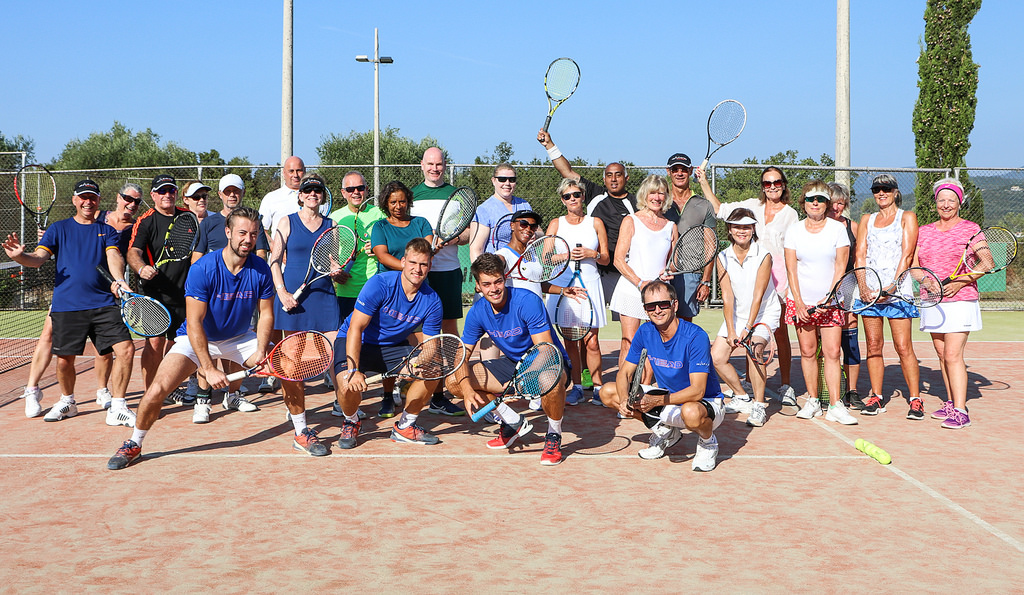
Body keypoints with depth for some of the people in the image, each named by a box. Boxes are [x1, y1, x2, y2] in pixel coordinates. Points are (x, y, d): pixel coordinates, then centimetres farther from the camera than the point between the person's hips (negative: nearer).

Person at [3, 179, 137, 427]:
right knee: (64, 359, 3)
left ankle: (117, 408, 0)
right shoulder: (59, 228, 11)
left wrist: (118, 279, -26)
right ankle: (67, 402, 32)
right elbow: (38, 258, 1)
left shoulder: (107, 231, 12)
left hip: (103, 305, 0)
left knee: (126, 350, -13)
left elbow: (114, 257, -4)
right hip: (66, 305, 0)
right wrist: (19, 256, -22)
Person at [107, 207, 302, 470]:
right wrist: (209, 369, -30)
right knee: (157, 390, -19)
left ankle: (302, 434, 10)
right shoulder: (203, 269, -25)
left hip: (241, 338, 3)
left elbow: (266, 314, -3)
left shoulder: (261, 270, -13)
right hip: (197, 339, -3)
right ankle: (133, 445, 7)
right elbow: (194, 323, -25)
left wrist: (261, 351, -20)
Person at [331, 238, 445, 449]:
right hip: (355, 343, -4)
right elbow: (356, 328, -26)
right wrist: (353, 370, -36)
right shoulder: (379, 284, -24)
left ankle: (404, 427, 5)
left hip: (394, 347, 4)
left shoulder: (432, 302, -11)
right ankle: (351, 423, 6)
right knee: (347, 385, -32)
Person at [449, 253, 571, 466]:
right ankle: (514, 423, 7)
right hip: (513, 363, 6)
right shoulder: (477, 312, -9)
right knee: (453, 381, -8)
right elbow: (461, 354, -4)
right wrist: (467, 388, -24)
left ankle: (553, 436, -11)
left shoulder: (527, 301, -26)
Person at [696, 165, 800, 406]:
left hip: (778, 273, -2)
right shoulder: (753, 205, 12)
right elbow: (720, 209, 16)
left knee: (780, 332, -2)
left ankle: (786, 387, 5)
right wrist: (704, 182, 12)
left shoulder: (790, 214, 6)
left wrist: (791, 286, -2)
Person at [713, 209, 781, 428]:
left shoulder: (763, 255, -14)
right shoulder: (723, 258, -4)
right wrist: (731, 331, -14)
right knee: (716, 357, -6)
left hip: (763, 313, -5)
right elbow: (727, 297, -7)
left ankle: (759, 406, -18)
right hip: (736, 315, 5)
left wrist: (747, 329, -20)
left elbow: (758, 296, -16)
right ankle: (742, 398, 16)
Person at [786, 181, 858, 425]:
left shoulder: (838, 229, 1)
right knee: (808, 351, 3)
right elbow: (791, 269, 1)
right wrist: (799, 302, -8)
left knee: (832, 352, -7)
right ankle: (812, 401, 13)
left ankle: (835, 406, -6)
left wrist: (828, 299, -13)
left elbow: (840, 268, -3)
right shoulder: (793, 230, 4)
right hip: (801, 301, 1)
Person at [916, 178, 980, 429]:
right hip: (932, 302, 5)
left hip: (960, 300, -5)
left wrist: (959, 282, -16)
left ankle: (960, 411, -14)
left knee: (953, 354, -13)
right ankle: (951, 403, 20)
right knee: (942, 355, 10)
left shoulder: (971, 229, 0)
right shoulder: (924, 231, 12)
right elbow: (914, 264, 8)